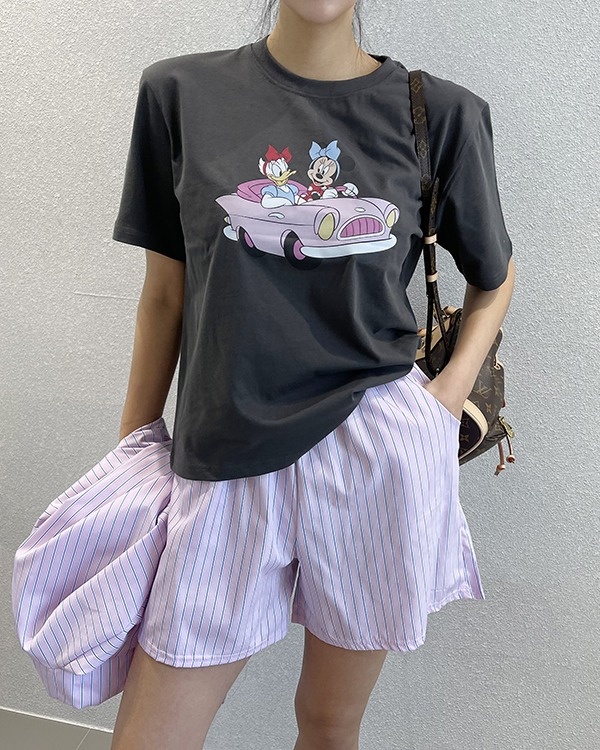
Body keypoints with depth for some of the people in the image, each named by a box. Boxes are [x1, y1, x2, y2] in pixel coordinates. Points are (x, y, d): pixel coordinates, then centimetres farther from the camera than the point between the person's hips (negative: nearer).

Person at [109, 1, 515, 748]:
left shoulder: (442, 112, 3)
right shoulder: (179, 92, 4)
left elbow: (494, 276, 16)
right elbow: (165, 293, 7)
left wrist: (450, 393, 0)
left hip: (378, 448, 0)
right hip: (226, 460, 1)